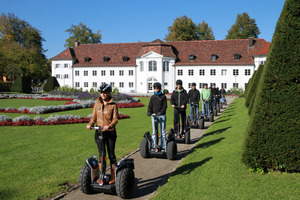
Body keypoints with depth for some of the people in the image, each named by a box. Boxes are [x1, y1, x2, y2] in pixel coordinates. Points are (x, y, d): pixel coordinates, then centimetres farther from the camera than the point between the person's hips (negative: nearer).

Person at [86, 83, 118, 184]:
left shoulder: (113, 105, -3)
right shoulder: (97, 104, 8)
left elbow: (115, 119, -9)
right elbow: (94, 117, 10)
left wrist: (109, 126, -27)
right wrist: (90, 124, -11)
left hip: (110, 133, -3)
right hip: (99, 132, 3)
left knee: (111, 155, 4)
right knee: (101, 154, 9)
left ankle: (113, 177, 14)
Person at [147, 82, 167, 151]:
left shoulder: (163, 96, 1)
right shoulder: (152, 97, 10)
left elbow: (165, 106, -5)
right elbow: (150, 105, 5)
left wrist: (161, 112, -22)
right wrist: (149, 112, -14)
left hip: (162, 116, -3)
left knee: (162, 132, 2)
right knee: (154, 132, 6)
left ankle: (163, 147, 9)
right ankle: (154, 146, 13)